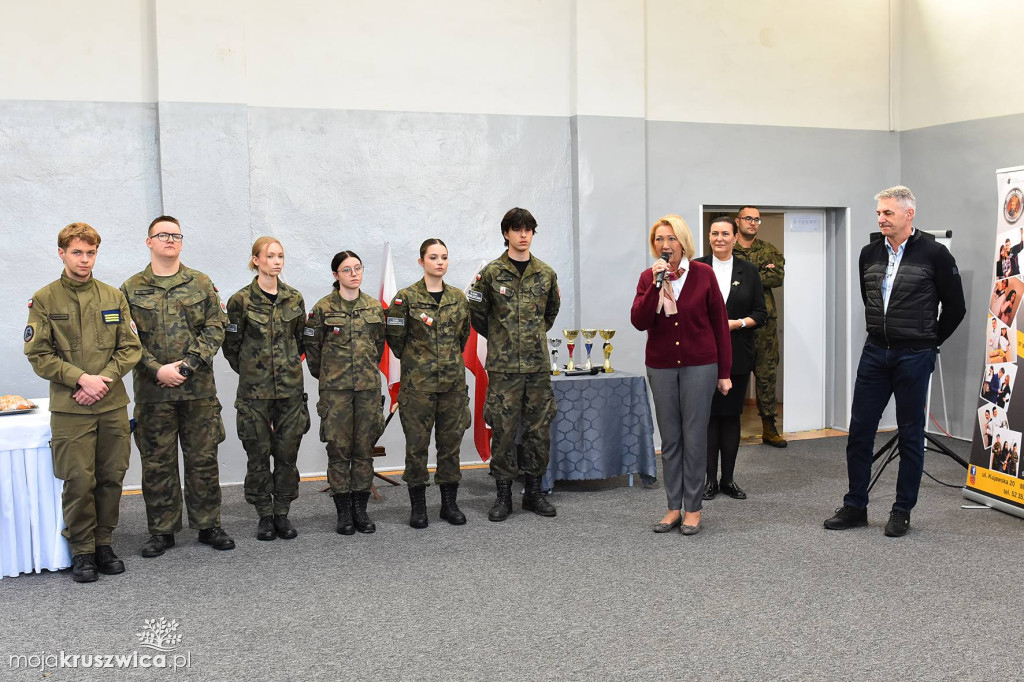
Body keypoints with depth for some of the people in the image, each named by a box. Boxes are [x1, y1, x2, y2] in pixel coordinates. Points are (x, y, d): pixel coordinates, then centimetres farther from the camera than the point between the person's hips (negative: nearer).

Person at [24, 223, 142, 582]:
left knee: (111, 478, 7)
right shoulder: (44, 300, 1)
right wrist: (81, 378, -14)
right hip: (70, 408, -3)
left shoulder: (113, 297, 8)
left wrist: (104, 380, -9)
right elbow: (38, 354, -3)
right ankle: (82, 550, 13)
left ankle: (103, 543, 22)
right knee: (78, 482, -2)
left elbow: (130, 348, 5)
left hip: (113, 405, 3)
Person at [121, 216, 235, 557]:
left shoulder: (201, 284, 6)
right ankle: (162, 531, 17)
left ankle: (208, 525, 17)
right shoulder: (131, 289, 5)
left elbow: (215, 328, 0)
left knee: (203, 459, 6)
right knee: (157, 462, 6)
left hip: (199, 388, 0)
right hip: (152, 391, 0)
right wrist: (157, 370, -13)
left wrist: (188, 364, -11)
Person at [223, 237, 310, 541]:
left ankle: (282, 513, 17)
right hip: (255, 390, -2)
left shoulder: (294, 298, 6)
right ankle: (264, 515, 15)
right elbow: (231, 345, 2)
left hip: (290, 387, 3)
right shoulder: (241, 300, -4)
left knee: (287, 452, 5)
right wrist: (251, 371, 8)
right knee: (258, 453, 4)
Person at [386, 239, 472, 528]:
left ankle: (449, 503, 19)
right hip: (418, 383, -4)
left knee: (451, 440, 8)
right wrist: (414, 361, 8)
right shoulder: (406, 297, -6)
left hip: (453, 380, 4)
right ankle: (417, 506, 13)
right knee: (417, 442, 2)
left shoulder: (458, 297, 7)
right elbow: (394, 336, -1)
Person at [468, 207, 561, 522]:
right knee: (503, 430, 1)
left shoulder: (545, 273, 7)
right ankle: (503, 495, 11)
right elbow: (477, 313, 6)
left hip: (538, 364, 3)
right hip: (503, 366, -3)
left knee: (540, 428, 7)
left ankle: (533, 491, 20)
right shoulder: (491, 273, -2)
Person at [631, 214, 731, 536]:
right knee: (669, 440, 8)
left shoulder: (703, 274, -3)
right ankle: (674, 507, 18)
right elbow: (639, 322, -9)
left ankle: (693, 508, 12)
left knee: (694, 438, 1)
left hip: (699, 366, -2)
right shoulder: (648, 277, 3)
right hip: (661, 367, 3)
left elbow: (720, 323, 1)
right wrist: (656, 285, -19)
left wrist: (724, 372, 0)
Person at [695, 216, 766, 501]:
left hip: (737, 356, 1)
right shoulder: (695, 268, 3)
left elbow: (761, 313, 6)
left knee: (731, 415, 6)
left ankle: (728, 479, 14)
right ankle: (710, 479, 9)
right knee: (708, 415, 0)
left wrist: (738, 323, -11)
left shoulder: (748, 271, 7)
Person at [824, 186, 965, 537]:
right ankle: (855, 507, 16)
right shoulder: (870, 254, 6)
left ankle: (902, 511, 16)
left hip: (913, 356, -5)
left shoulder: (934, 254, -8)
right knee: (859, 430, 5)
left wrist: (930, 341, 7)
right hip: (875, 352, 5)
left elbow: (955, 307, 0)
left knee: (910, 434, 5)